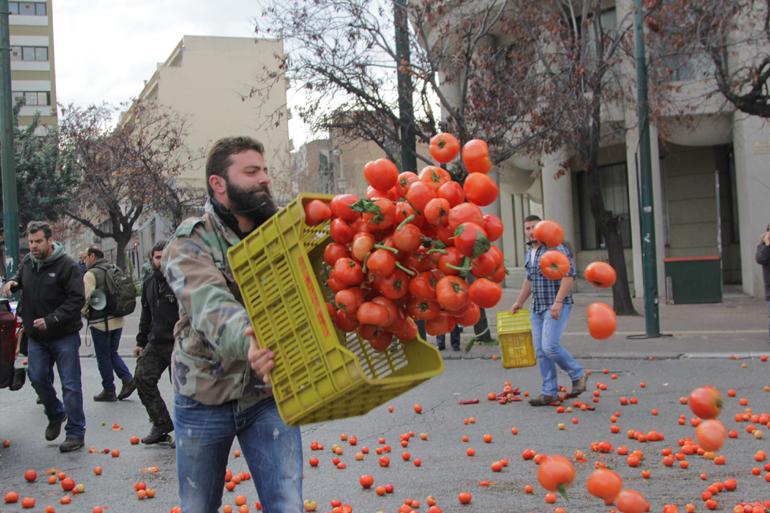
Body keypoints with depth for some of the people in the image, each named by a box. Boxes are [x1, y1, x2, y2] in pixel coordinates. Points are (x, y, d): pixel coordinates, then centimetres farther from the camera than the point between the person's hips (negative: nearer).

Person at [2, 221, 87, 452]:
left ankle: (76, 433, 6)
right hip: (36, 336, 6)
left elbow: (76, 299, -18)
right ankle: (55, 415, 33)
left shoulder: (66, 265, -15)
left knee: (70, 384, -2)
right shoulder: (27, 262, 5)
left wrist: (51, 320, -24)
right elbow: (20, 278, 27)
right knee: (37, 377, 7)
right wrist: (11, 283, 2)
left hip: (64, 336, -6)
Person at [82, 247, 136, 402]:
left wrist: (84, 313, 0)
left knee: (103, 357, 3)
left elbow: (86, 298, -18)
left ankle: (109, 390, 9)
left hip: (100, 322, -7)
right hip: (118, 319, 7)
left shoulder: (91, 274, -11)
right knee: (113, 353, 18)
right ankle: (128, 379, 2)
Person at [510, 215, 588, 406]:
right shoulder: (529, 252, 14)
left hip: (557, 307, -8)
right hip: (537, 308, 8)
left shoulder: (556, 248, -11)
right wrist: (519, 302, 34)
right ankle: (550, 392, 12)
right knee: (540, 351, 5)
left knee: (550, 346, -17)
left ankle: (578, 375, 6)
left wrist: (558, 302, -26)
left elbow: (569, 275, -19)